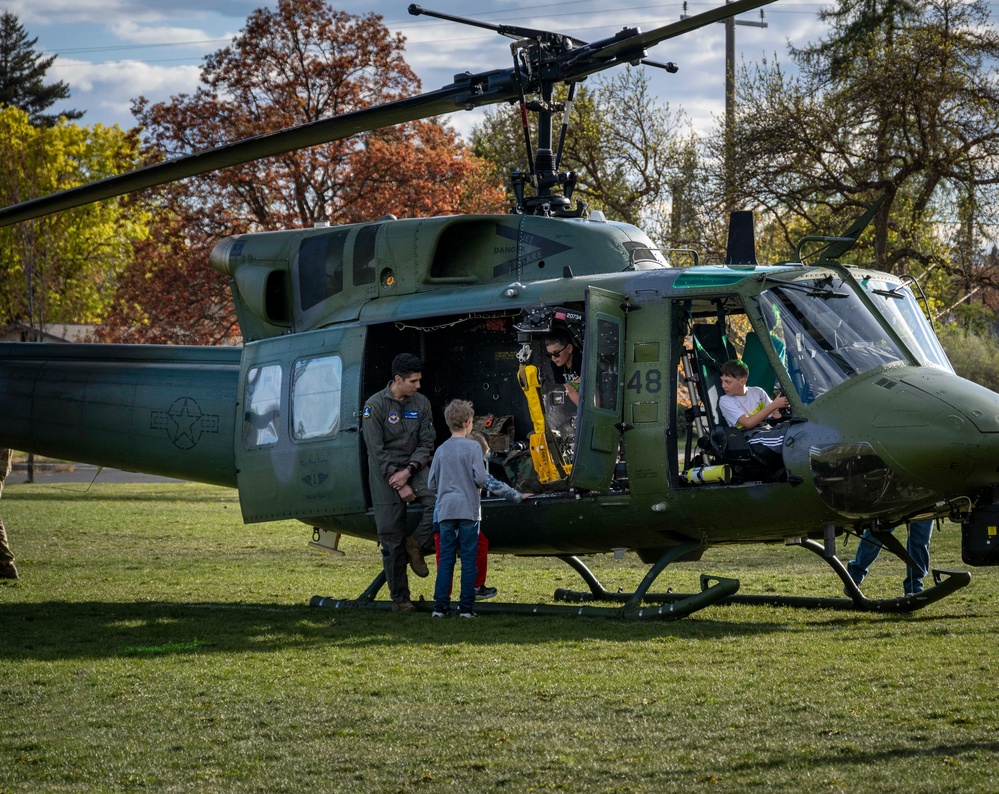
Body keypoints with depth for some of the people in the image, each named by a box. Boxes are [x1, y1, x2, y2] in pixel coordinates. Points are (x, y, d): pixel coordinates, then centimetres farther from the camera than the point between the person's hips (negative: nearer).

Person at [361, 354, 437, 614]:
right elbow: (377, 452, -11)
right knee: (391, 540, -1)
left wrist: (408, 471, -15)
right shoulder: (375, 405, -9)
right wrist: (400, 485, -15)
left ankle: (417, 544, -2)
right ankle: (399, 597, 9)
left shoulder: (421, 403, 2)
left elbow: (426, 444, 1)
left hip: (414, 467, 3)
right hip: (384, 474, -3)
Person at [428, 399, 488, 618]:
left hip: (445, 510, 4)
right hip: (468, 509, -4)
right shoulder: (473, 447, -5)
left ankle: (440, 605, 3)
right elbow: (480, 478, -13)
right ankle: (466, 606, 0)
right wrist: (477, 487, 9)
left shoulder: (441, 450, 8)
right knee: (468, 559, 2)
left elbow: (432, 484, 10)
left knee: (446, 558, 7)